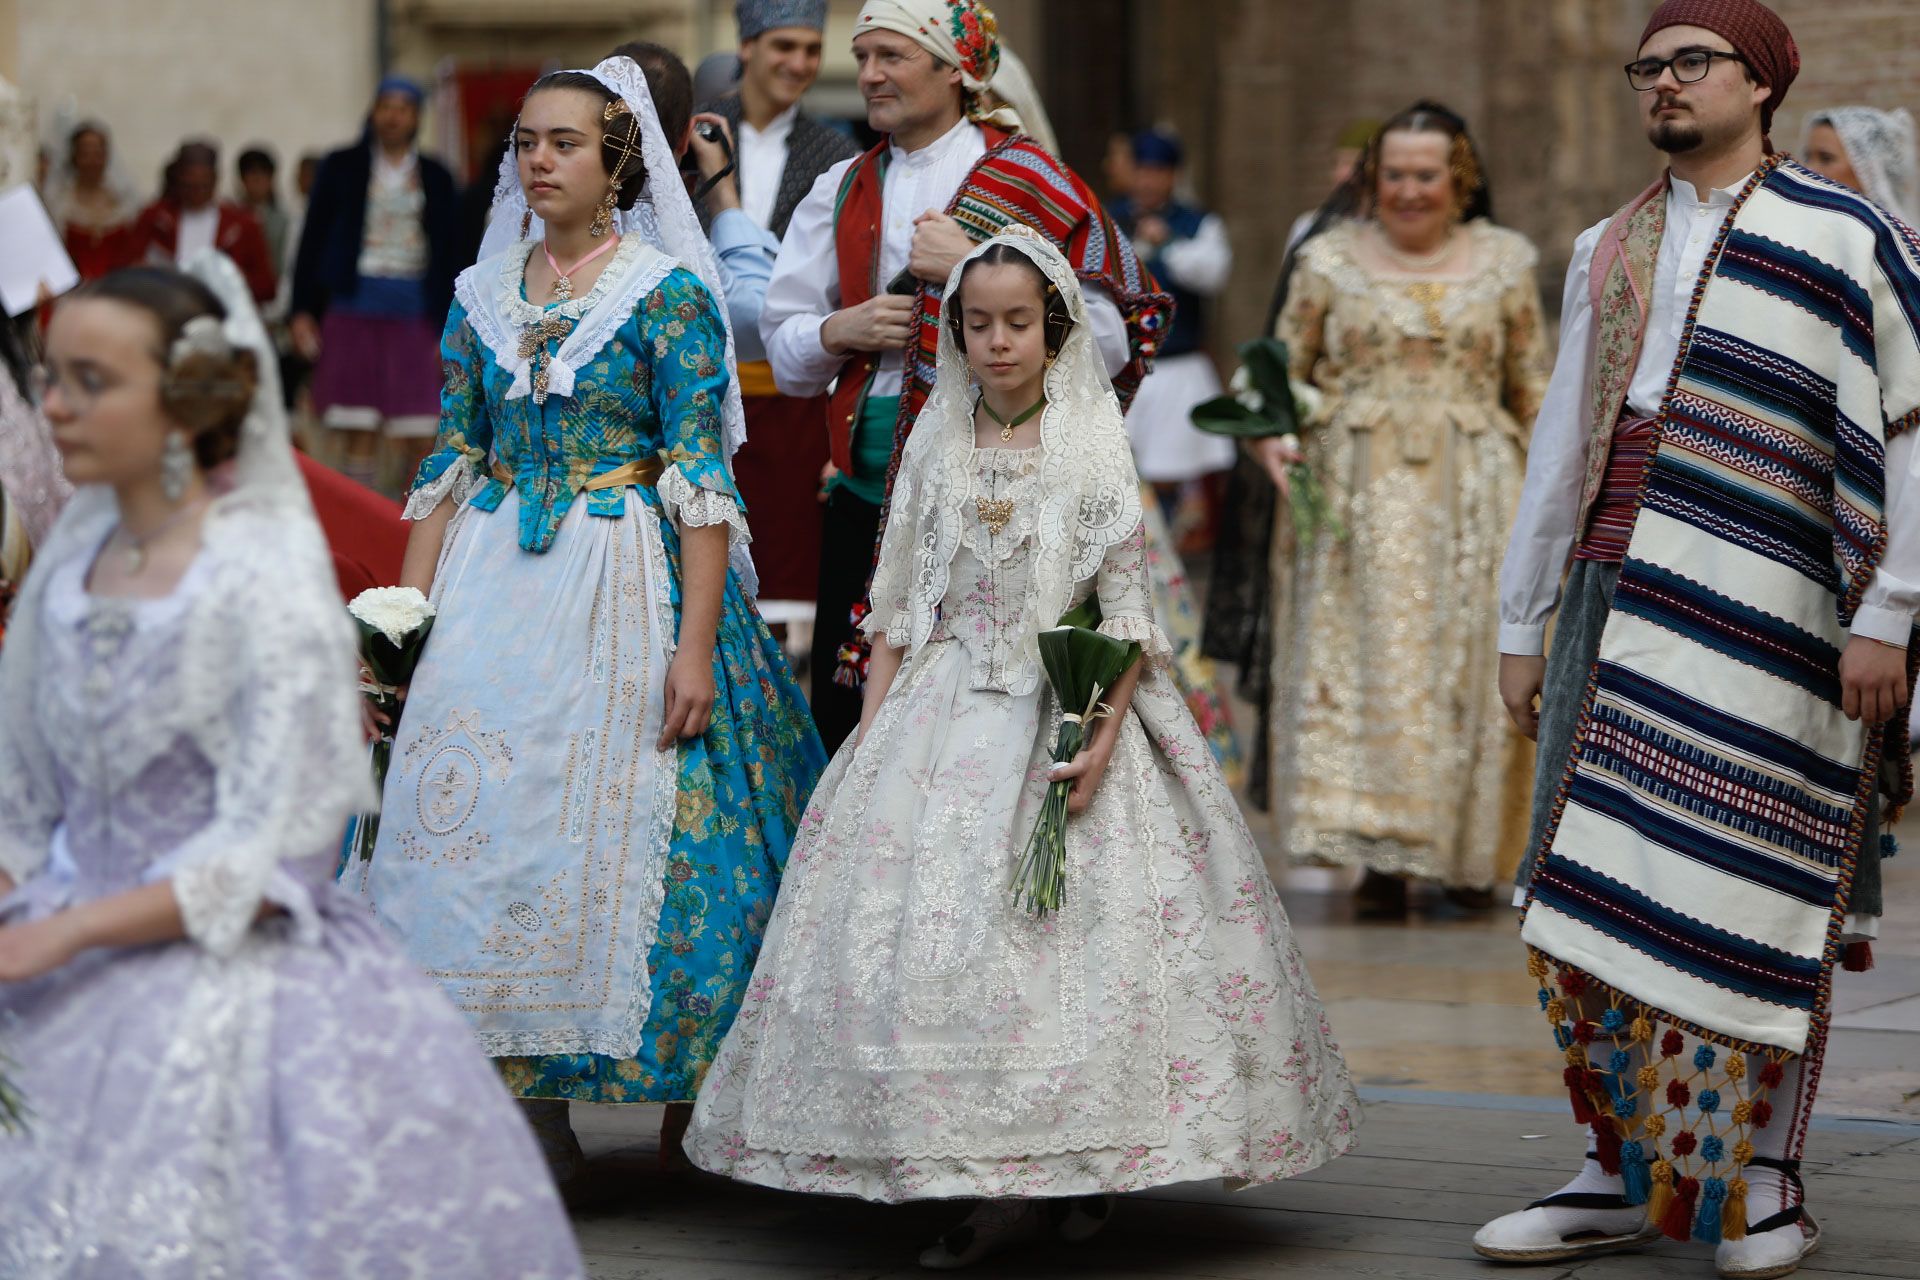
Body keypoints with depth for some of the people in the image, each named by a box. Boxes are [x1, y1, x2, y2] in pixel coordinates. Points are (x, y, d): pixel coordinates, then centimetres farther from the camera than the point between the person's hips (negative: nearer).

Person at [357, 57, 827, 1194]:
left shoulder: (668, 293, -5)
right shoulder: (483, 297, 9)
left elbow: (703, 482, -9)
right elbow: (448, 470, 11)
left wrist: (696, 646, -16)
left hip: (630, 588, -4)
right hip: (496, 588, 5)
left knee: (620, 827, -4)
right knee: (493, 814, -1)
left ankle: (680, 1106, 12)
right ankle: (540, 1116, 7)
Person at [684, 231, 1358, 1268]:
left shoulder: (1093, 446, 0)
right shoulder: (937, 444, 10)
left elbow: (1126, 608, -4)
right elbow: (898, 603, 12)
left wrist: (1103, 733, -16)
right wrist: (870, 731, 4)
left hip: (1065, 714, -3)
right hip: (947, 709, 3)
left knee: (1073, 928, -9)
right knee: (928, 927, -8)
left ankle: (1080, 1162, 0)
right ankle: (992, 1176, -6)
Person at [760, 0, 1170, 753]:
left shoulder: (1026, 183, -2)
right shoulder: (843, 193, 14)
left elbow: (1106, 344, -11)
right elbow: (784, 352, 16)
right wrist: (842, 331, -5)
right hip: (864, 499, 5)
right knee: (843, 725, 4)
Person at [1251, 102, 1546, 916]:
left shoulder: (1505, 262, 9)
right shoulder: (1329, 260, 7)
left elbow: (1534, 390, 12)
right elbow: (1284, 367, 8)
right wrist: (1272, 434, -11)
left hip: (1472, 497, 1)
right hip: (1357, 498, -1)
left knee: (1471, 662, -1)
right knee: (1361, 659, -8)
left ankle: (1470, 856, 11)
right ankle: (1379, 857, -8)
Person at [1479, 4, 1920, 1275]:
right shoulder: (1608, 251, 18)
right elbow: (1562, 441, 21)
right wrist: (1522, 621, 18)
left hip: (1759, 610, -5)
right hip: (1619, 600, 5)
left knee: (1750, 894, -3)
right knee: (1595, 892, 3)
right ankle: (1624, 1172, 13)